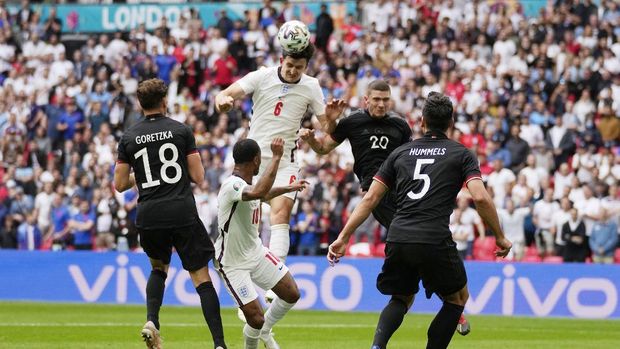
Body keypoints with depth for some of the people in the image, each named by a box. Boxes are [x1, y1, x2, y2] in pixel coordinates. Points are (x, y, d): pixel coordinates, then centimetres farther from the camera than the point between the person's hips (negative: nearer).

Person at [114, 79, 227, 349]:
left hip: (149, 217, 2)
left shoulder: (129, 138, 4)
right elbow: (199, 177, -1)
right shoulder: (181, 131, -1)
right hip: (183, 214, -2)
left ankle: (151, 321, 5)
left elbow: (120, 184, 7)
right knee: (201, 277, 0)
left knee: (159, 267, 28)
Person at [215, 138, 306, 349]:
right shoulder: (231, 186, -29)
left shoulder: (247, 183, 0)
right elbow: (258, 192, -52)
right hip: (232, 262, -9)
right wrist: (276, 157, -46)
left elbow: (262, 195, 26)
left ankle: (264, 331, 31)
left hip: (256, 252, 9)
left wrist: (289, 188, 37)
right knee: (256, 318, -11)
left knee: (291, 294, 5)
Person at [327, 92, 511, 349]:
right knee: (458, 298, 21)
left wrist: (343, 237, 15)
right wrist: (500, 238, 4)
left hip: (397, 241, 4)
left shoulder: (401, 152, 17)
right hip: (435, 241, -4)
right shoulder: (461, 154, 8)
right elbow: (480, 198, -6)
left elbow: (370, 199, 12)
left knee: (401, 299, 24)